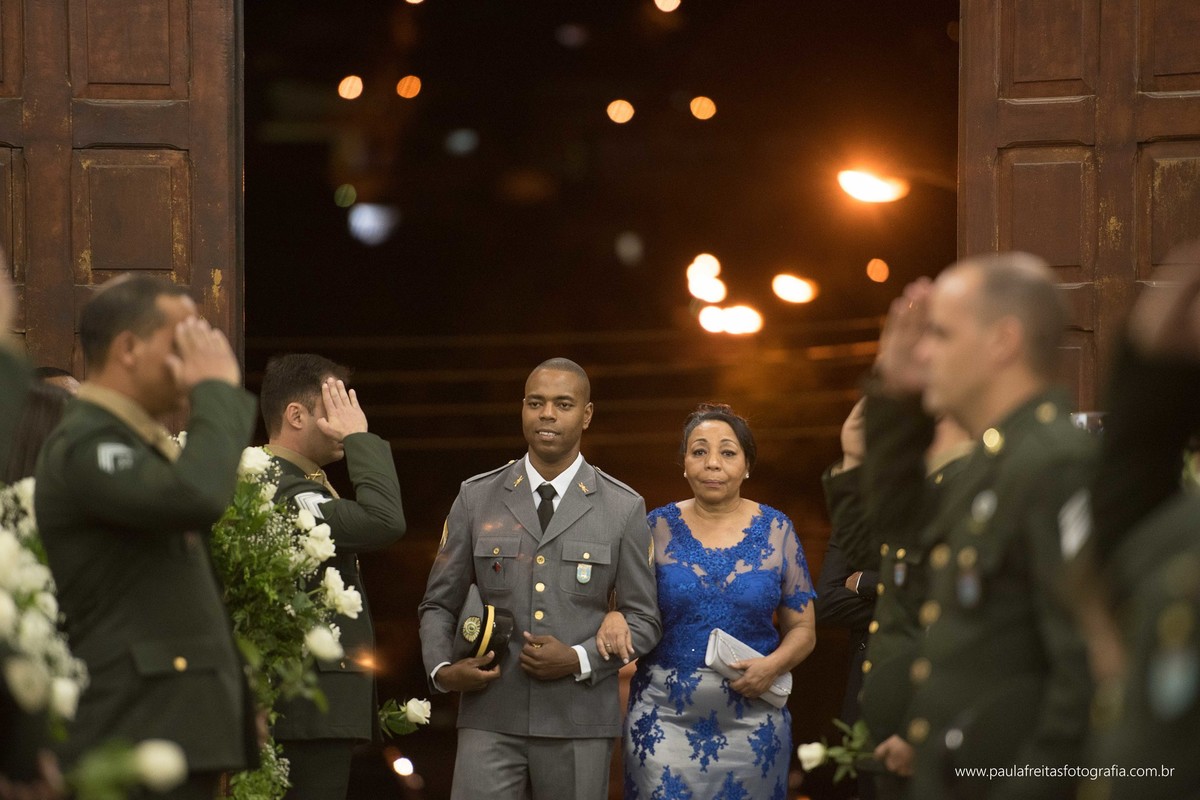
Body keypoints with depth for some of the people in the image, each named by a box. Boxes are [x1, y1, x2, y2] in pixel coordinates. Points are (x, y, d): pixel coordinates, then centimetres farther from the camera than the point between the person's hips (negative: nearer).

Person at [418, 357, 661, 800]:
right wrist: (442, 670, -7)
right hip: (491, 719, 0)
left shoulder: (624, 509, 4)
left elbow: (643, 619, 5)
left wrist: (579, 660, -11)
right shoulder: (476, 498, 7)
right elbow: (439, 605, 12)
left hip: (579, 724, 0)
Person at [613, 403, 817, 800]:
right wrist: (614, 618, -14)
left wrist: (773, 665, -12)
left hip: (752, 719, 1)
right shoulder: (658, 528, 3)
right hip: (666, 718, 0)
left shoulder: (776, 530, 4)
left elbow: (803, 628, 7)